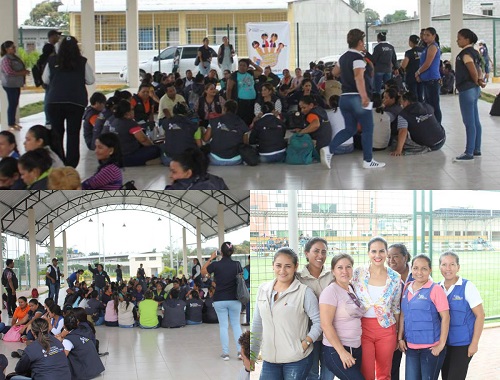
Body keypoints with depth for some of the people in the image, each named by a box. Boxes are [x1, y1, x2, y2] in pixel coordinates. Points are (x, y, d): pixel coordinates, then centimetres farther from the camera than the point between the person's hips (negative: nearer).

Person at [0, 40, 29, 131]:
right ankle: (11, 125, -1)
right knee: (12, 104, -6)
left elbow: (20, 68, 24)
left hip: (16, 84, 9)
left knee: (15, 104, 13)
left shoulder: (15, 57, 13)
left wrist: (24, 72, 6)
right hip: (10, 85, -9)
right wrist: (22, 73, -18)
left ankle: (13, 122, 22)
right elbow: (9, 72, -23)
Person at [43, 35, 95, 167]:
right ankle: (71, 164, -2)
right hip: (76, 102, -1)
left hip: (55, 102, 1)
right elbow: (90, 80, 2)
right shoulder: (82, 62, -4)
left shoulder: (52, 61, 0)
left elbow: (45, 80, 9)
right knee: (73, 133, 3)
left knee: (56, 133, 11)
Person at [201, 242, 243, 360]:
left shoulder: (216, 265, -10)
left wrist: (210, 259, 7)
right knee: (236, 325, 12)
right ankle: (240, 350, 4)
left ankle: (225, 353, 4)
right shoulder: (237, 265, -6)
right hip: (234, 299, 1)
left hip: (219, 300, -1)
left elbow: (203, 272, 6)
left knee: (223, 326, 5)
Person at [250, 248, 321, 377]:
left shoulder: (304, 292, -7)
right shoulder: (263, 290, 8)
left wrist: (305, 343, -13)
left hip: (297, 360, -4)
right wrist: (252, 354, 14)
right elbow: (257, 325, 14)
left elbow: (318, 321, -4)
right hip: (269, 359, 4)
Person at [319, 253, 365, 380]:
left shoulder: (352, 290, 11)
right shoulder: (331, 291, -11)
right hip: (336, 351, -7)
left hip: (356, 349, 7)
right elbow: (326, 325, -17)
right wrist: (342, 352, -18)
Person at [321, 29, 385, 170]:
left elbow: (335, 72, 28)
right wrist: (364, 96, -36)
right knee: (367, 129, 4)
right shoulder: (358, 58, -13)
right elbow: (359, 77, -28)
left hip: (344, 98, 8)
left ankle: (329, 150, -6)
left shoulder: (343, 57, 12)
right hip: (357, 98, -8)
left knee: (350, 129, 12)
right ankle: (368, 160, 6)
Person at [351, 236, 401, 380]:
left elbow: (396, 308, 9)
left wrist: (398, 334, 12)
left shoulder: (395, 277, 1)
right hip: (362, 328, -1)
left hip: (386, 329, 1)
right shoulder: (358, 274, -3)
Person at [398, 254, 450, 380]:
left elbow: (445, 317, -11)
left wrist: (441, 344, -13)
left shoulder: (435, 289, -10)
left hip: (431, 348, -5)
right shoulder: (407, 288, 8)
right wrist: (400, 338, 10)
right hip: (411, 347, 5)